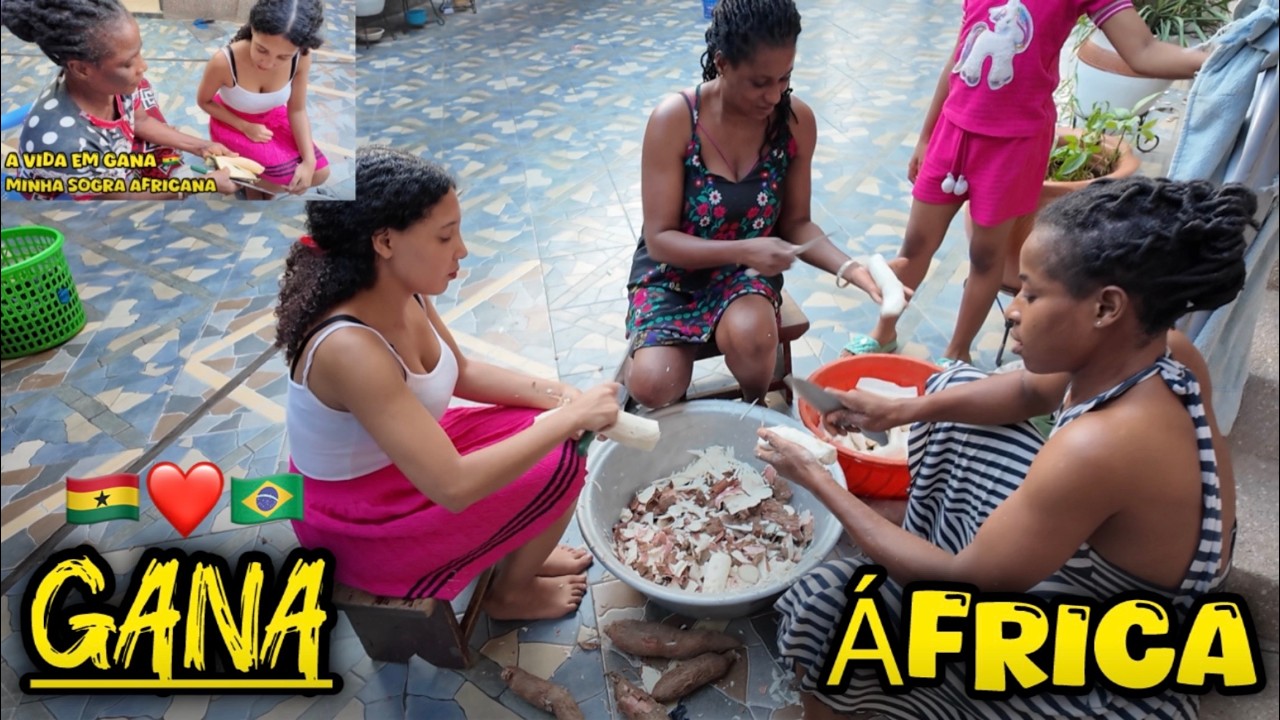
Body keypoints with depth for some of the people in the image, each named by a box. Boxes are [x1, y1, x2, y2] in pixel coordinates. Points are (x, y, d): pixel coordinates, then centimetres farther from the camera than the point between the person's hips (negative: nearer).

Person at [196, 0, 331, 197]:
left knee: (320, 173, -5)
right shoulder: (224, 61, -33)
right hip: (232, 123, -4)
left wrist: (309, 160, -22)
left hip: (271, 117, 4)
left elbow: (297, 110, -13)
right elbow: (204, 101, -13)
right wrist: (245, 127, -21)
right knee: (288, 177, -18)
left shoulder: (301, 58, -26)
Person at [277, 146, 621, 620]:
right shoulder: (349, 349, -36)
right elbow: (454, 488, -38)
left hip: (403, 460, 8)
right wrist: (572, 417, -31)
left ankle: (522, 552, 25)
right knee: (560, 462, -11)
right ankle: (511, 595, 15)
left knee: (547, 428, 3)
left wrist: (560, 396, -9)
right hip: (362, 522, -8)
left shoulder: (404, 293, -11)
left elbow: (464, 373, 6)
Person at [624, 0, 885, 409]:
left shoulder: (797, 121, -12)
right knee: (653, 387, -26)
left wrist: (847, 267, -21)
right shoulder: (673, 120, -22)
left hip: (747, 269, 2)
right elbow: (659, 239, -19)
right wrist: (743, 249, -32)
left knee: (750, 336, -34)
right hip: (673, 271, -1)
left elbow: (795, 222, -3)